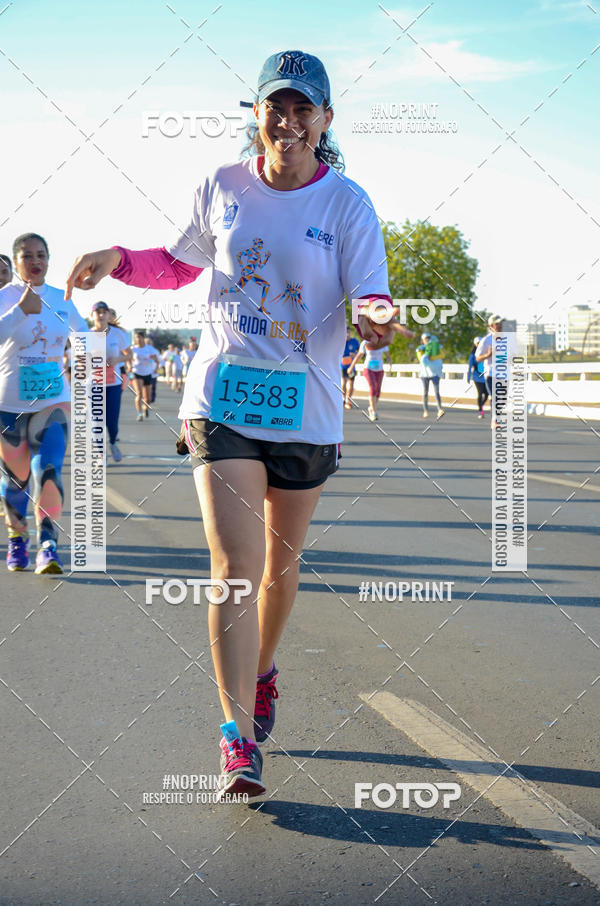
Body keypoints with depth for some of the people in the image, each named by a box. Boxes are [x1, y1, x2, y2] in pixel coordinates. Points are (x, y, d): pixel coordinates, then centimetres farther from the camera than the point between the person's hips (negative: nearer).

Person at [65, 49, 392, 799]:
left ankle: (262, 671, 44)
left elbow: (372, 301, -12)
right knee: (233, 562, -12)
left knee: (280, 561, 16)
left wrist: (377, 321, -35)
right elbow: (180, 265, 16)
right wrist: (116, 259, -1)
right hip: (223, 397, 0)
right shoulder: (221, 187, 1)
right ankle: (237, 737, -10)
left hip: (307, 408, 0)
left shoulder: (348, 204, -5)